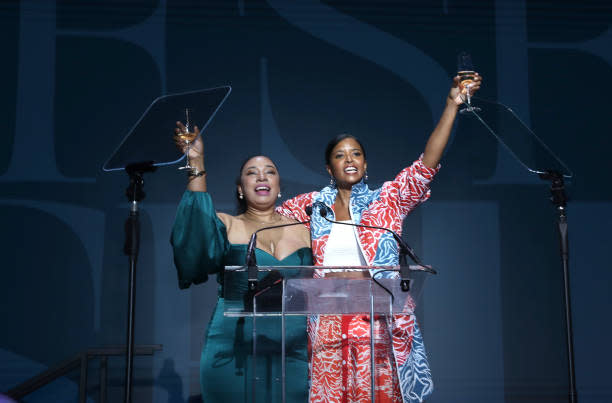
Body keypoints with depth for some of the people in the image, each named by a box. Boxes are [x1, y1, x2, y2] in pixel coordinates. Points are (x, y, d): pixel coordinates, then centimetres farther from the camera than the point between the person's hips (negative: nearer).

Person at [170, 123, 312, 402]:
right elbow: (197, 243, -18)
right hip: (235, 355, -2)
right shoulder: (227, 226, 5)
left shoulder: (302, 230, 12)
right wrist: (197, 165, -25)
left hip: (294, 355, 2)